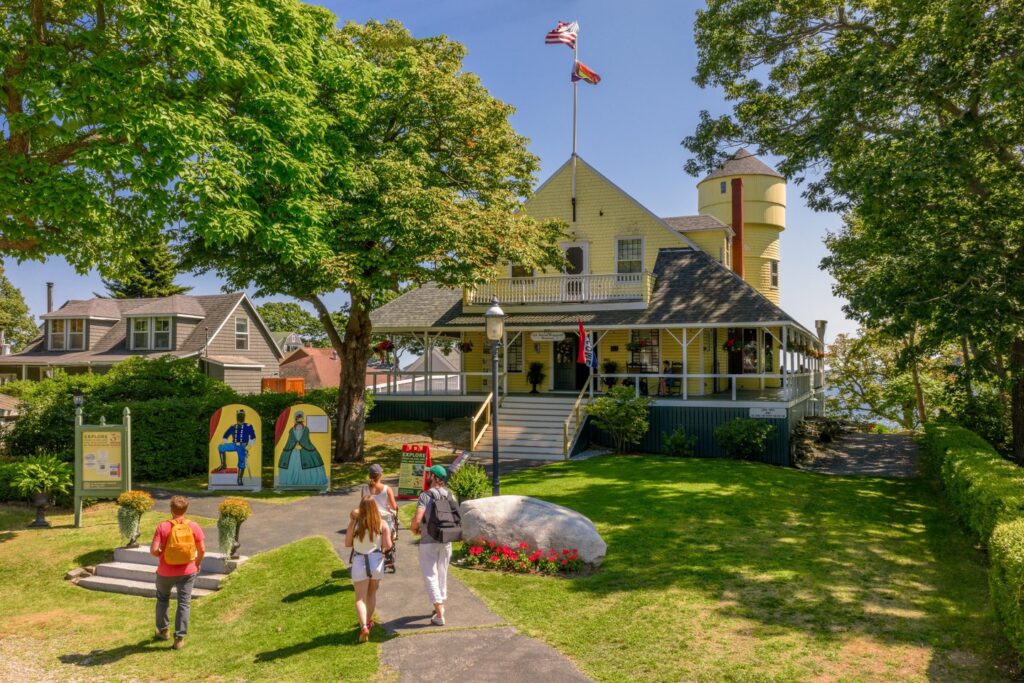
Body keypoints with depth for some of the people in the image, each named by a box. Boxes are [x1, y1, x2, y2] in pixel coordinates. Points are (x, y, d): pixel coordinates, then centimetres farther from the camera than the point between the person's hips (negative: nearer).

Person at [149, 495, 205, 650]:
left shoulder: (163, 526, -15)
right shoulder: (193, 526, -9)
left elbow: (153, 550, -18)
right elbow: (202, 549, -5)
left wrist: (160, 554, 4)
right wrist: (198, 563, 14)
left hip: (166, 572, 0)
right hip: (188, 572, 0)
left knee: (162, 599, 25)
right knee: (184, 603, 8)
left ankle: (163, 630, 38)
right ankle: (179, 638, 8)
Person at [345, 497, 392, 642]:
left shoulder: (354, 523, -9)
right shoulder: (382, 524, -7)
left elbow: (347, 544, -2)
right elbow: (388, 545, -9)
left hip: (359, 562, -2)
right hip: (376, 561, 2)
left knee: (360, 598, 2)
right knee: (372, 594, 23)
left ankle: (364, 626, -17)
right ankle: (368, 621, 36)